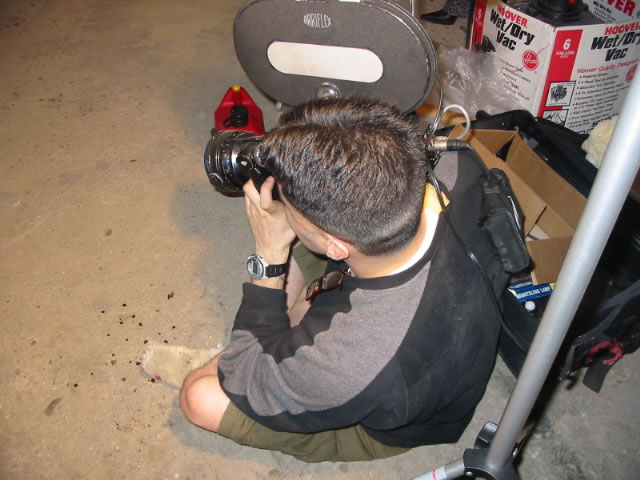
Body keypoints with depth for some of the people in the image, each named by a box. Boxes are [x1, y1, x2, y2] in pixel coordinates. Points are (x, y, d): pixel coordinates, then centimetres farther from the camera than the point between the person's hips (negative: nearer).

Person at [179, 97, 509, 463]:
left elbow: (243, 385, -22)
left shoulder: (343, 367, -47)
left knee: (199, 396, -7)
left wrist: (270, 255, -27)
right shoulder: (458, 176, -32)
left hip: (396, 428, -4)